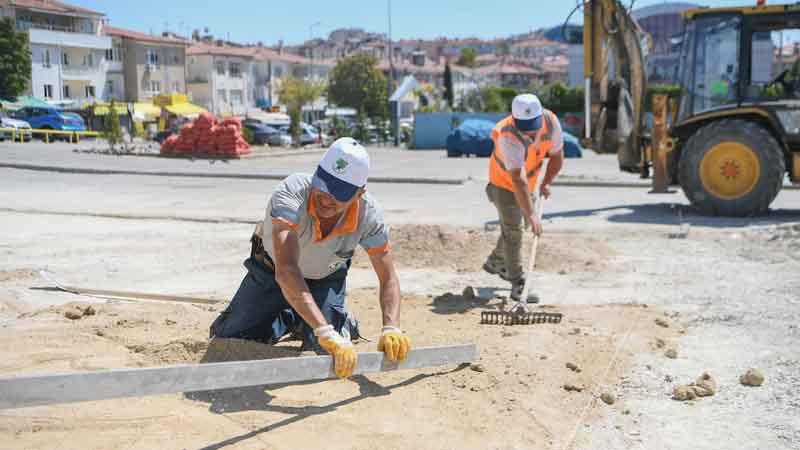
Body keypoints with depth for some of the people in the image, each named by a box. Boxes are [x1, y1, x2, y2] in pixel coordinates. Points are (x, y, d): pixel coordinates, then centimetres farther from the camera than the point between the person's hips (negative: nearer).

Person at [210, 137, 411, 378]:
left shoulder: (369, 214, -33)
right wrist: (326, 334, -63)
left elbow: (388, 278, -23)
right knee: (228, 337, -3)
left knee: (328, 352, -15)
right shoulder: (291, 193, -44)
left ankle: (345, 322, 20)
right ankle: (290, 318, 24)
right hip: (271, 270, -1)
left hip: (327, 277, 1)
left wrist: (391, 329, -43)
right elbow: (286, 270, -54)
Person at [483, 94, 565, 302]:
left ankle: (496, 261, 42)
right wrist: (531, 213, -49)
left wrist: (547, 182, -18)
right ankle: (518, 285, -5)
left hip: (529, 182, 6)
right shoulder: (508, 135, -39)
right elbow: (518, 180, -45)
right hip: (504, 183, -6)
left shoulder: (551, 121, -22)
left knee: (512, 228, 20)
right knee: (513, 231, -11)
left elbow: (557, 156, -5)